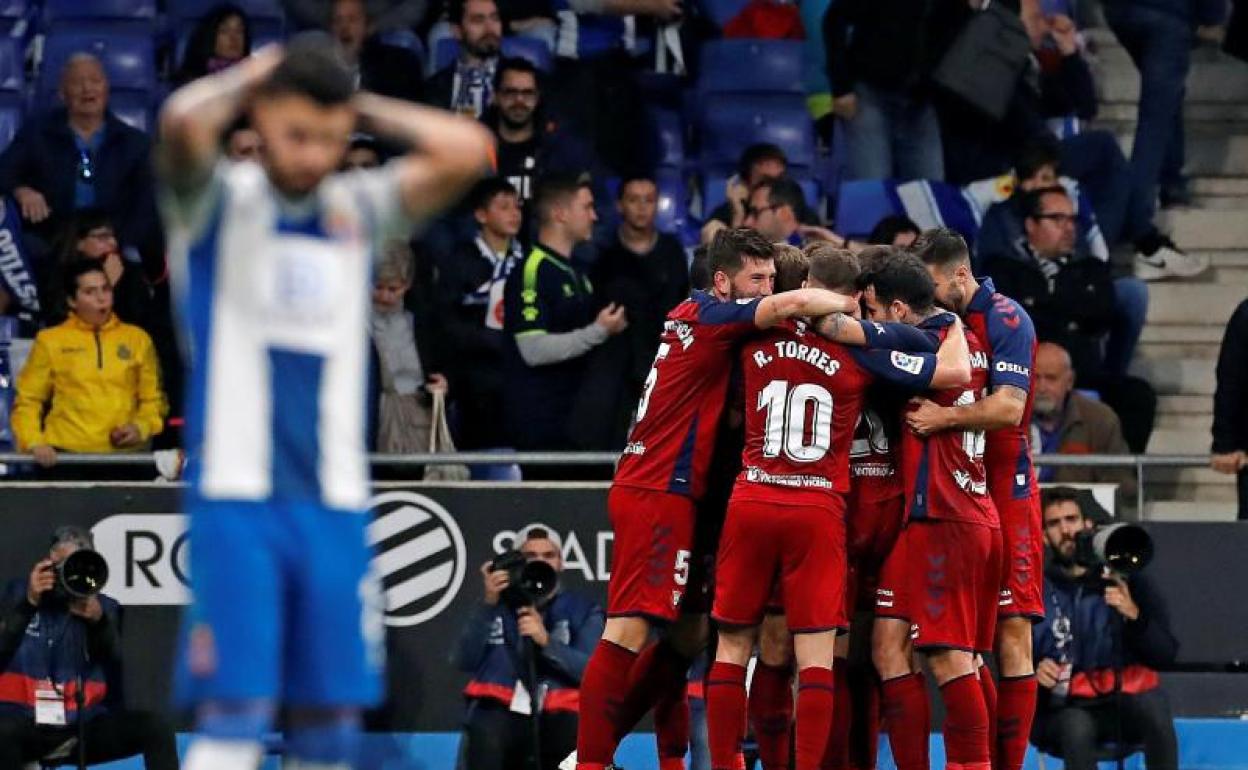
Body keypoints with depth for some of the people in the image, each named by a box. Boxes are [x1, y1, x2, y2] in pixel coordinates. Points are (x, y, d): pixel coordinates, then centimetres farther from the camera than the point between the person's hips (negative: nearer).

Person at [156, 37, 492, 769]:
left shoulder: (359, 209, 11)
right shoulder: (219, 202, 0)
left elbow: (467, 152, -1)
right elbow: (182, 123, -21)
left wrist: (362, 106, 5)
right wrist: (248, 81, -2)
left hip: (334, 500, 4)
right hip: (237, 491, -4)